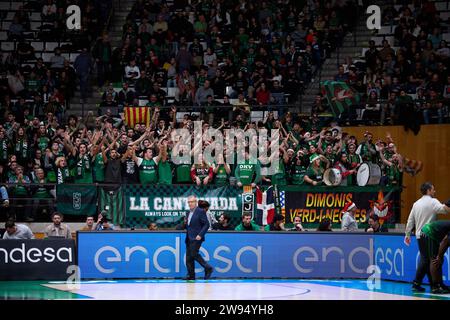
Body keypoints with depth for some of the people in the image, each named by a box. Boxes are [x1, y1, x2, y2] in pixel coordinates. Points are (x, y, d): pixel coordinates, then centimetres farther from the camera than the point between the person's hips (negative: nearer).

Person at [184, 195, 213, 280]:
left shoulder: (200, 211, -6)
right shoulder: (188, 213, 18)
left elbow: (206, 224, -10)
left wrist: (200, 235, -18)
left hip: (196, 238, -8)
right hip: (189, 238, 8)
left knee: (194, 254, -18)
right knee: (188, 257, 4)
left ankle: (208, 268, -5)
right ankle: (191, 276, 7)